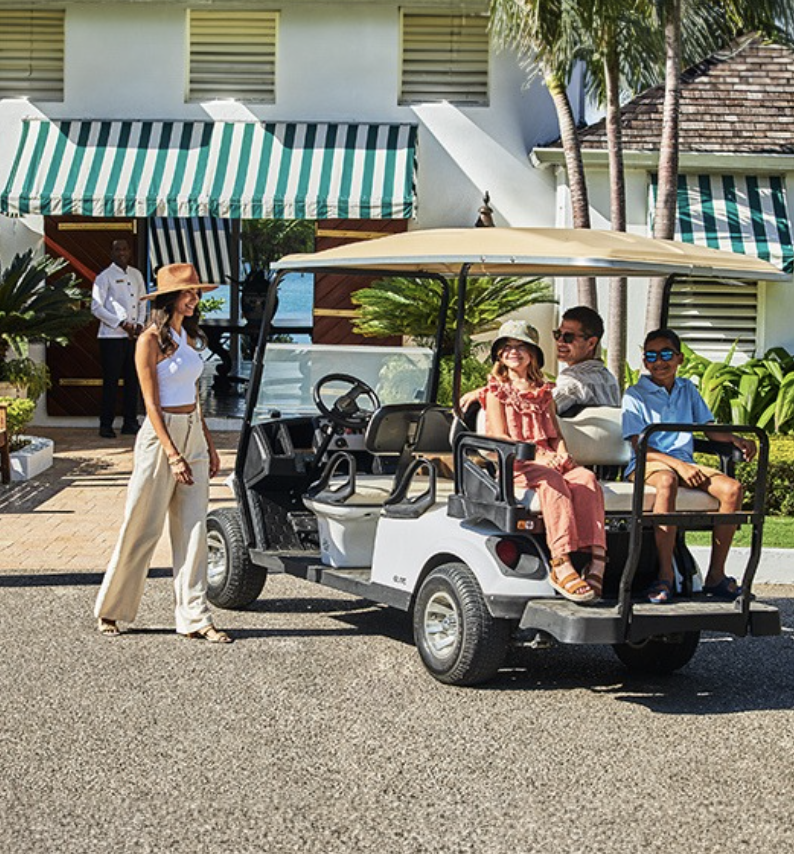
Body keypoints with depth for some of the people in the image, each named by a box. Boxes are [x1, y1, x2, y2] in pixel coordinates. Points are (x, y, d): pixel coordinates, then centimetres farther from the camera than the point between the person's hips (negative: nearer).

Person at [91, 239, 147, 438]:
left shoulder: (136, 275, 13)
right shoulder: (104, 277, -4)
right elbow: (96, 307, -9)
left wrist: (139, 324, 2)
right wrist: (121, 323, -14)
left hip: (133, 336, 5)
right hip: (112, 336, -5)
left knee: (133, 379, 7)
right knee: (111, 381, -4)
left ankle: (130, 422, 15)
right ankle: (106, 424, 3)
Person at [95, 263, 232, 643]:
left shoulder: (188, 337, 12)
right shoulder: (151, 340, -10)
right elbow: (151, 403, -14)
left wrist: (208, 444, 16)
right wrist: (172, 453, -19)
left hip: (193, 434, 7)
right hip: (161, 434, -7)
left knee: (192, 529, 4)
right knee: (144, 528, 0)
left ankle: (194, 618, 5)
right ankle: (110, 609, 14)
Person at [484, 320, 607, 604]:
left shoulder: (544, 392, 24)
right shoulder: (497, 390, 10)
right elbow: (501, 437, 0)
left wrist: (562, 455, -3)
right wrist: (533, 454, -14)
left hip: (547, 460, 4)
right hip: (512, 464, -4)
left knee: (586, 478, -27)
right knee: (551, 481, -37)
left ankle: (596, 557, -38)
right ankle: (561, 566, -47)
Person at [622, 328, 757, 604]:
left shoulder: (688, 390, 18)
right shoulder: (635, 395, 1)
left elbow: (709, 428, 19)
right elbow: (639, 447, -8)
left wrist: (736, 440, -3)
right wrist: (678, 465, -20)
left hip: (685, 463, 5)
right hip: (646, 465, -5)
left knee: (732, 488, -21)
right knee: (667, 481, -41)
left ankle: (716, 574, -14)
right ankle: (665, 575, -38)